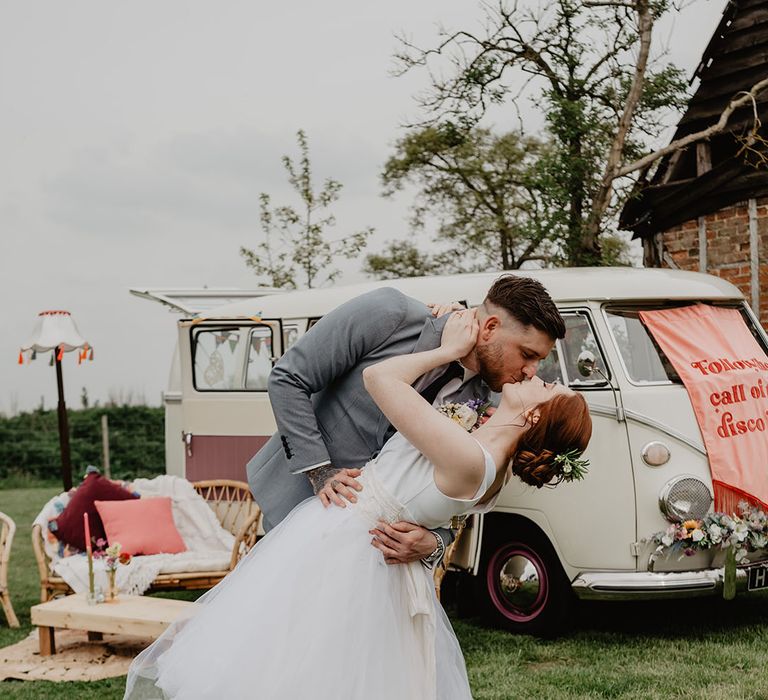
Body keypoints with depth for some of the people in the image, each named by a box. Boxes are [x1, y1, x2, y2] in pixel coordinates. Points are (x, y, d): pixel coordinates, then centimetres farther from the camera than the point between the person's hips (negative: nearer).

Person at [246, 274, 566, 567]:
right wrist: (320, 473, -22)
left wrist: (432, 544, -27)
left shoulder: (480, 407, -7)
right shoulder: (388, 313, -20)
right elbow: (287, 378, -16)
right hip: (295, 495, -4)